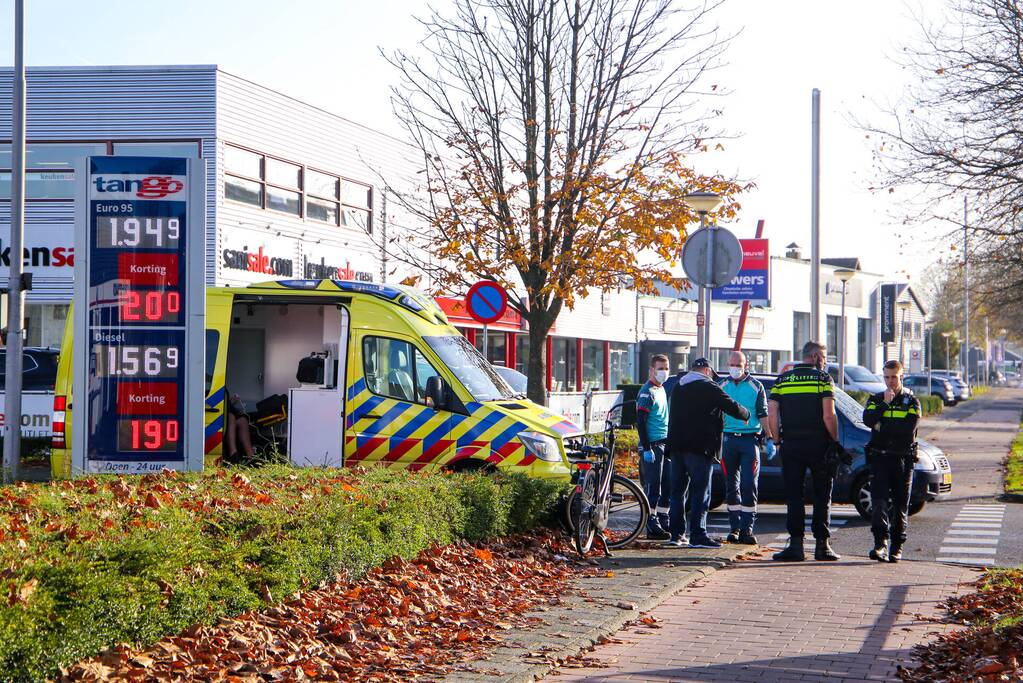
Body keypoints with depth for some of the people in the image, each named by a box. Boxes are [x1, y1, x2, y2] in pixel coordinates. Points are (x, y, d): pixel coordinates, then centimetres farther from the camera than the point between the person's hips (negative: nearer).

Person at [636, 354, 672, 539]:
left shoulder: (662, 389, 17)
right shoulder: (647, 392, -10)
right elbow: (640, 422, -16)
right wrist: (646, 448, -20)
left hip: (665, 444, 9)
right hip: (653, 445, -9)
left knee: (668, 486, 10)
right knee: (653, 487, -7)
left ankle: (664, 522, 17)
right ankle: (652, 526, -4)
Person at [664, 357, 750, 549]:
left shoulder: (678, 388, 16)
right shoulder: (709, 387, -7)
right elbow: (733, 408, -8)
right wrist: (746, 414, 9)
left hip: (676, 445, 7)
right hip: (699, 447, -7)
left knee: (678, 490, 11)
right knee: (700, 492, -4)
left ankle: (676, 534, 12)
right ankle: (698, 535, -8)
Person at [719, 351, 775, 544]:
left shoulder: (756, 387, 5)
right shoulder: (722, 386, 11)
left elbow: (763, 415, 5)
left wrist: (769, 439, -3)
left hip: (750, 439, -2)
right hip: (728, 439, 2)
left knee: (749, 485, -8)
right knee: (731, 485, 5)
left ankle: (747, 528, -7)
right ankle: (735, 527, 12)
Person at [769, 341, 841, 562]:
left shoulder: (782, 379, 7)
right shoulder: (822, 378, -3)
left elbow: (772, 414, 2)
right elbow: (828, 415, -12)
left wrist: (778, 441, 10)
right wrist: (835, 440, -2)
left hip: (790, 445, 2)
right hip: (818, 445, -2)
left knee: (793, 496, 6)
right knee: (822, 496, 7)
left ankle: (796, 544, -1)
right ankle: (822, 545, 5)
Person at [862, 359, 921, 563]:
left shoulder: (911, 401, 6)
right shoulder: (875, 399, 13)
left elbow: (909, 427, -12)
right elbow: (867, 420, -7)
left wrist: (882, 426, -9)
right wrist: (885, 403, -11)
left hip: (903, 460, -1)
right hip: (879, 458, 1)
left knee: (901, 505, 4)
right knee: (879, 501, -14)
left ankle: (897, 548, 12)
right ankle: (880, 544, -22)